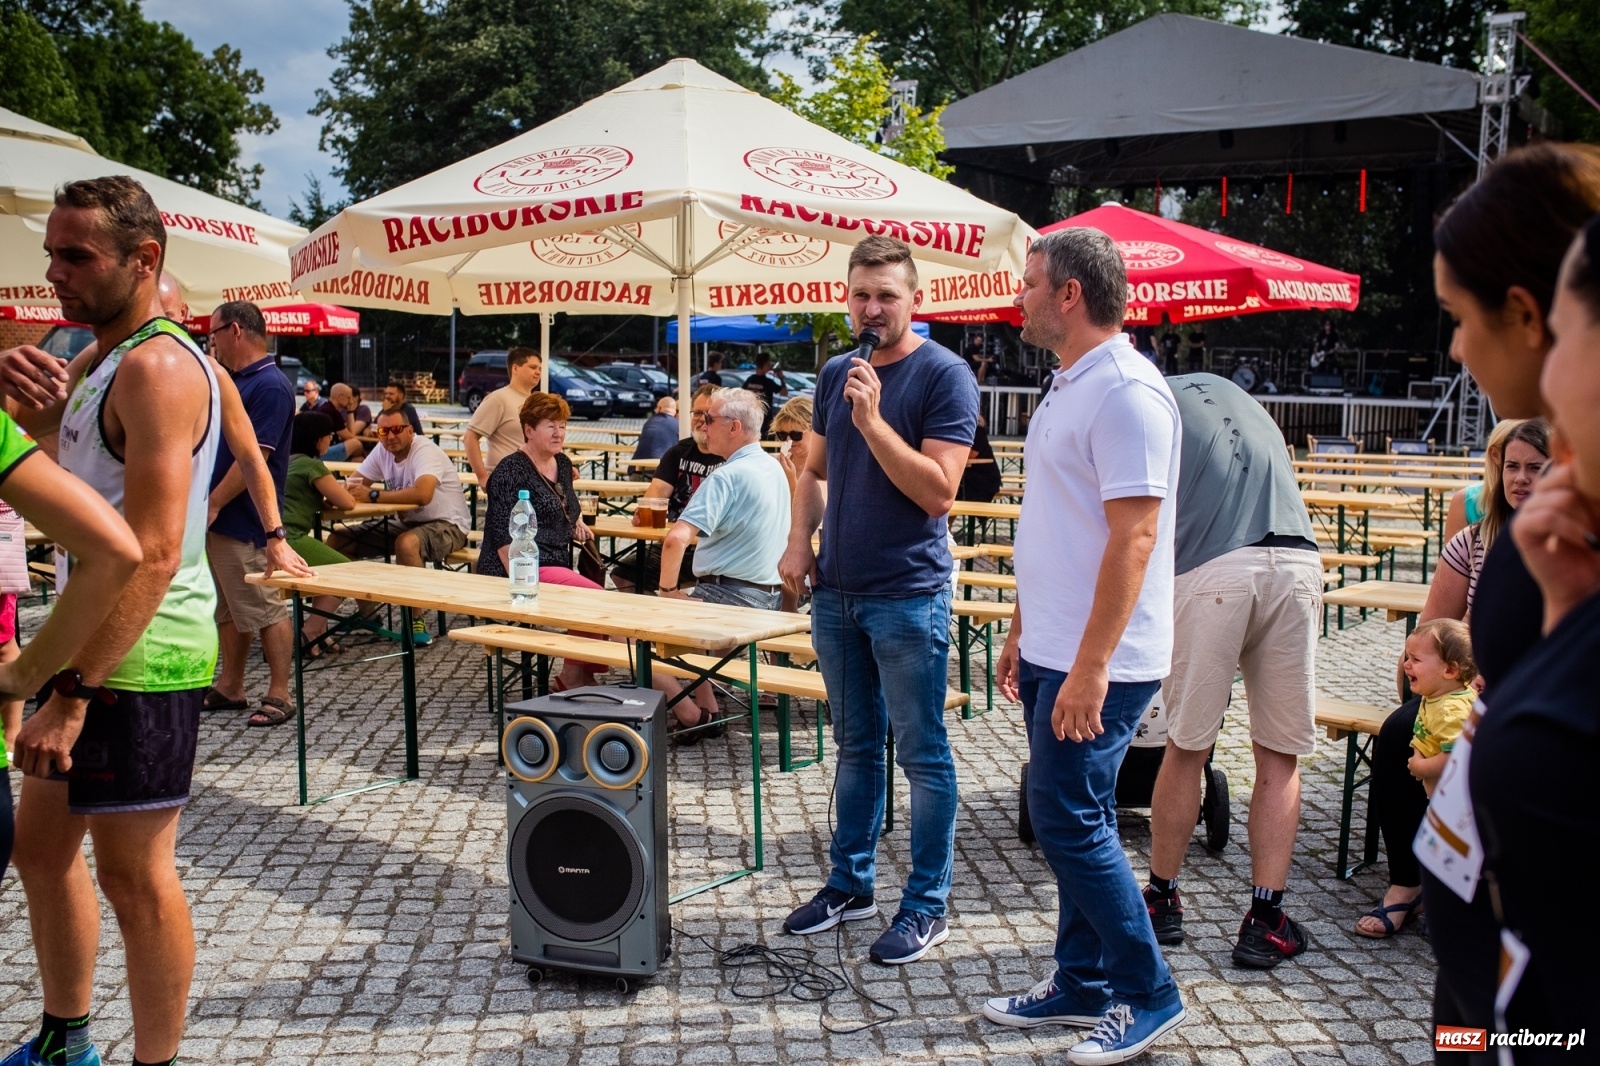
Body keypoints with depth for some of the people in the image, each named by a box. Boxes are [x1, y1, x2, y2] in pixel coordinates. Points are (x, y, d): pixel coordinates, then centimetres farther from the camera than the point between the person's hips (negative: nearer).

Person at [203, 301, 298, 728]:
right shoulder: (231, 381, 15)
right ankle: (230, 687, 25)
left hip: (245, 521, -10)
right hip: (216, 518, 10)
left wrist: (212, 504, -20)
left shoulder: (270, 386, -15)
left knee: (264, 609, -3)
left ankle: (278, 695, 4)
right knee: (226, 609, 16)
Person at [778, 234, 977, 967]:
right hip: (836, 591, 6)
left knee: (922, 754, 3)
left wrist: (873, 420, -22)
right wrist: (798, 542, 5)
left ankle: (926, 906, 14)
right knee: (854, 745, 17)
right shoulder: (835, 375, 10)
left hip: (908, 596, -6)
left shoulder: (944, 376, -9)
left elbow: (937, 492, -17)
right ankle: (850, 882, 29)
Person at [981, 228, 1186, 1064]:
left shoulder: (1126, 391, -16)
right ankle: (1082, 985, 28)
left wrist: (1090, 668, -25)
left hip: (1096, 664, -10)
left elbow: (1133, 538, -23)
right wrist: (1021, 633, 20)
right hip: (1053, 651, 10)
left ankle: (1148, 996, 12)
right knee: (1073, 822, 15)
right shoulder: (1069, 386, 15)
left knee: (1070, 822, -5)